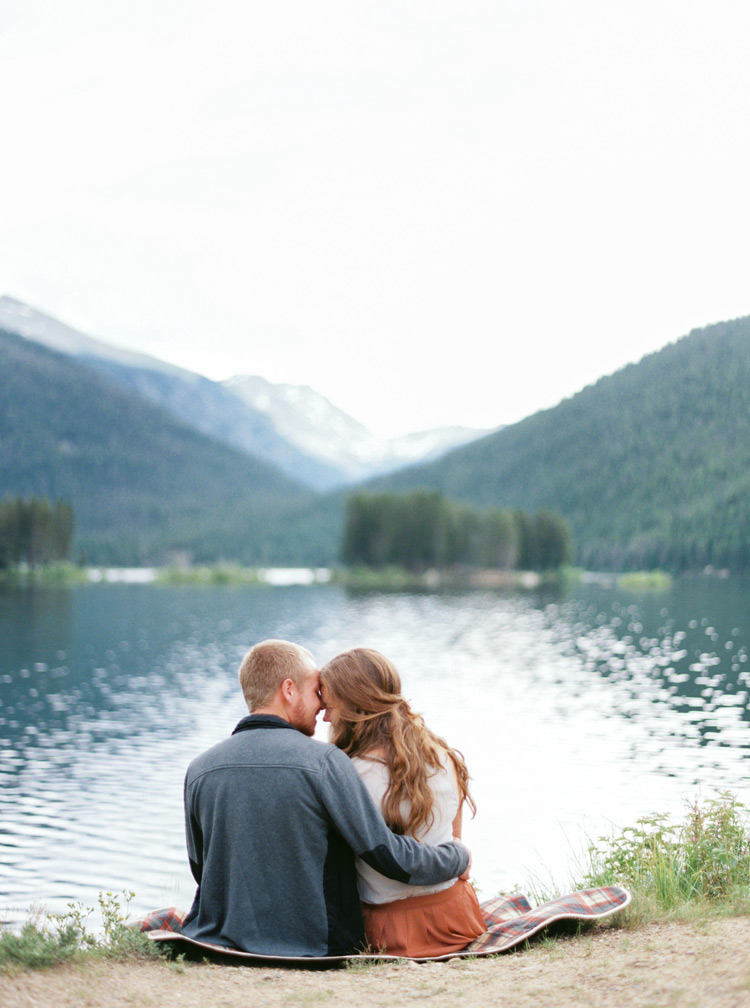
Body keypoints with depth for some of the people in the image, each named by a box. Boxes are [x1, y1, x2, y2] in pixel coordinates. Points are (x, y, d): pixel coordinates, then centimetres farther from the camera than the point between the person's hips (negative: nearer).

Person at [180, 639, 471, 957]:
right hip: (312, 950, -4)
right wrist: (457, 855, 7)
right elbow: (388, 856, -11)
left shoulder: (199, 769, -1)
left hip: (219, 945, 4)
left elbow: (203, 870, 11)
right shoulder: (323, 760, -13)